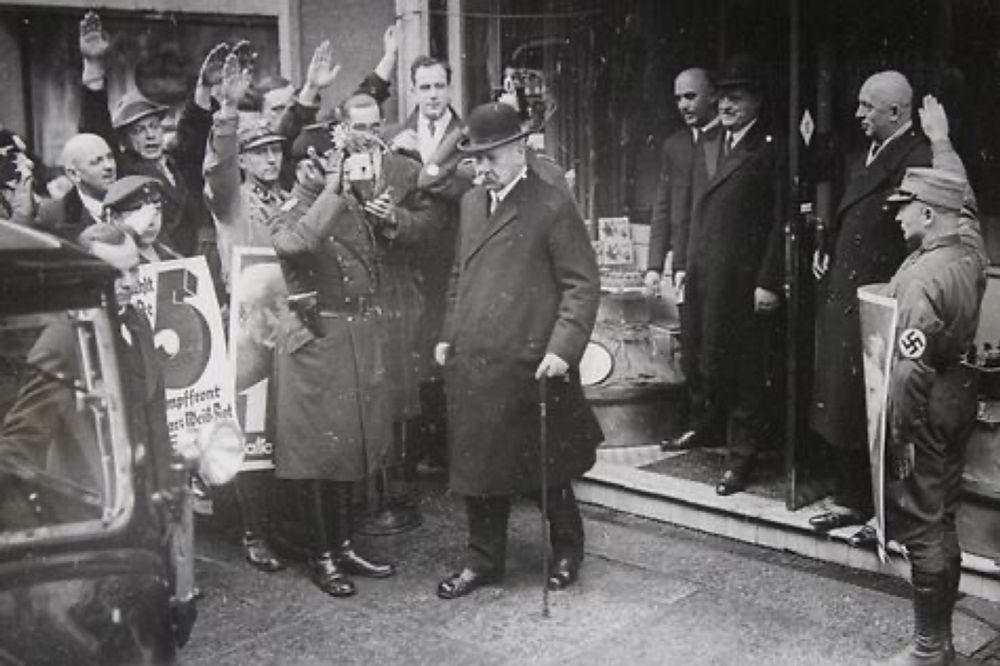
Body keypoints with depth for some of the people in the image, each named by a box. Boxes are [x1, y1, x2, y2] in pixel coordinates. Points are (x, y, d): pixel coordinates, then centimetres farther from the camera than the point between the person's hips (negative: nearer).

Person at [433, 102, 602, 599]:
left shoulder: (552, 207, -8)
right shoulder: (471, 203, 13)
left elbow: (582, 284, -10)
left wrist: (563, 348, -19)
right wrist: (448, 336, 13)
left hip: (527, 366, -6)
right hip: (471, 364, 6)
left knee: (545, 467, 9)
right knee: (477, 464, 13)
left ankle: (567, 552, 31)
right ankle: (484, 561, 28)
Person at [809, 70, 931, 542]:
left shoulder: (919, 161, -15)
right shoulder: (864, 158, 14)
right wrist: (825, 249, 8)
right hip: (840, 300, 9)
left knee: (873, 412, 0)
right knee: (838, 404, 14)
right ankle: (850, 499, 28)